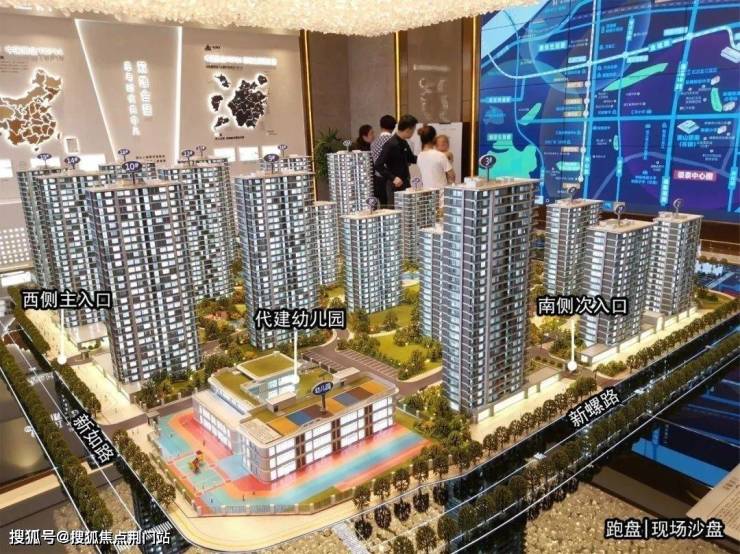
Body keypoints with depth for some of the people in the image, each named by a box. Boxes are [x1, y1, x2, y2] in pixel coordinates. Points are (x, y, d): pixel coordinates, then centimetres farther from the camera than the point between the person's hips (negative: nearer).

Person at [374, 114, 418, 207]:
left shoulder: (404, 143, 9)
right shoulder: (391, 144, -16)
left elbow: (411, 159, 26)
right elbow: (378, 165, -20)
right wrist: (393, 178, -24)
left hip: (405, 183, 8)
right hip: (395, 186, -8)